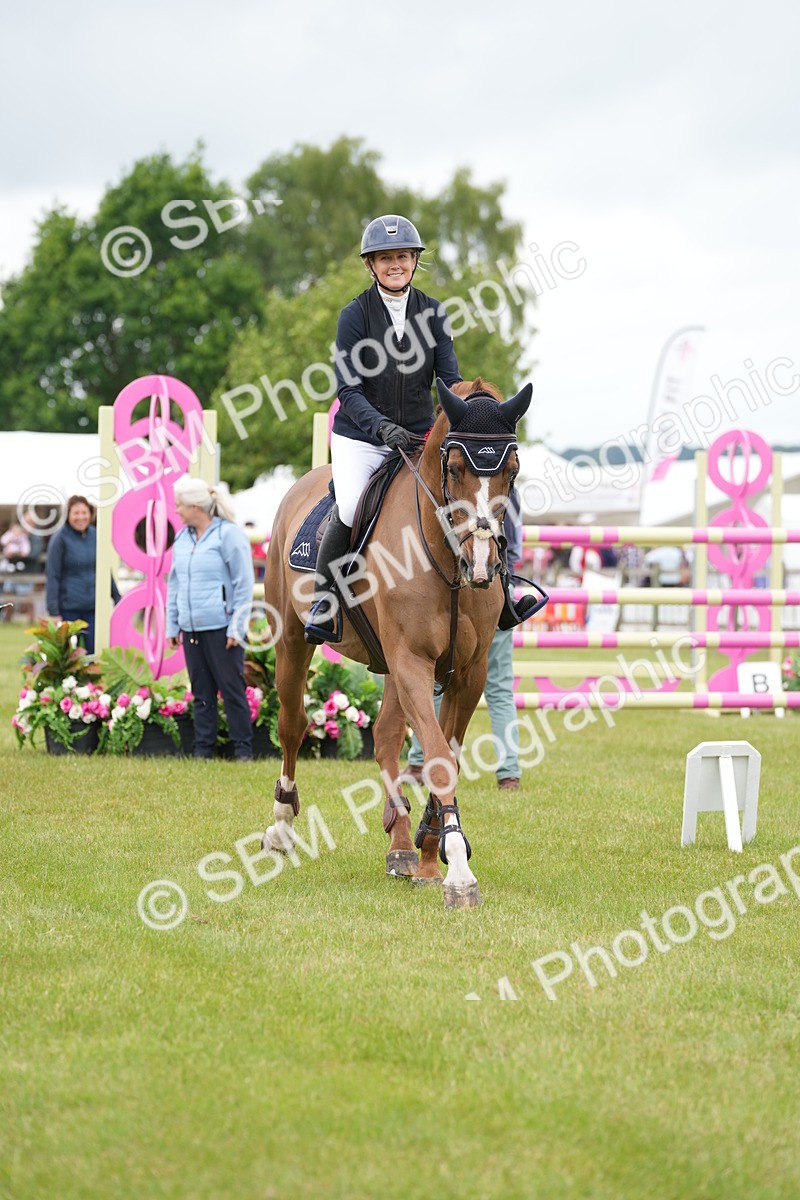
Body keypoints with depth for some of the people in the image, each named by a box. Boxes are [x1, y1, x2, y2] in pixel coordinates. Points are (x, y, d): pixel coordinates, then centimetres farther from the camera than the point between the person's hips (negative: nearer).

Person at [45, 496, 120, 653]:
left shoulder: (96, 536, 6)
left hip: (94, 607, 4)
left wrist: (117, 598, 16)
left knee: (93, 652, 2)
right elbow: (52, 576, -7)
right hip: (69, 609, -4)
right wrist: (53, 612, -11)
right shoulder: (60, 539, -7)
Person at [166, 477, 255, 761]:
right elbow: (174, 584, 19)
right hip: (191, 628, 6)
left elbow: (244, 585, -9)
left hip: (221, 628, -6)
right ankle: (203, 749, 15)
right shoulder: (182, 538, 12)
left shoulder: (228, 535, -8)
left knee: (232, 690, -2)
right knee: (201, 692, 10)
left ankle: (243, 749, 4)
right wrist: (172, 625, 15)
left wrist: (236, 628, -13)